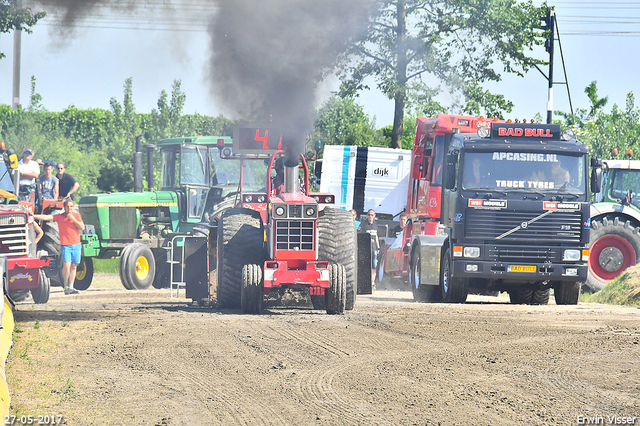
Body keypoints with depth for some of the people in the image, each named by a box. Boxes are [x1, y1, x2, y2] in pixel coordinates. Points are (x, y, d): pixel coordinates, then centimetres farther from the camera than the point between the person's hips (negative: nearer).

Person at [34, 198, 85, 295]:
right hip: (65, 245, -3)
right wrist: (33, 216, -15)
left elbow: (82, 228, 1)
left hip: (76, 245, 3)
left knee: (73, 266, 4)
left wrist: (73, 219, -9)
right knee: (66, 265, -15)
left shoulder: (77, 216, 9)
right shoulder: (59, 217, 2)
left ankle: (71, 287, 10)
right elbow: (46, 217, -6)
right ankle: (66, 286, -3)